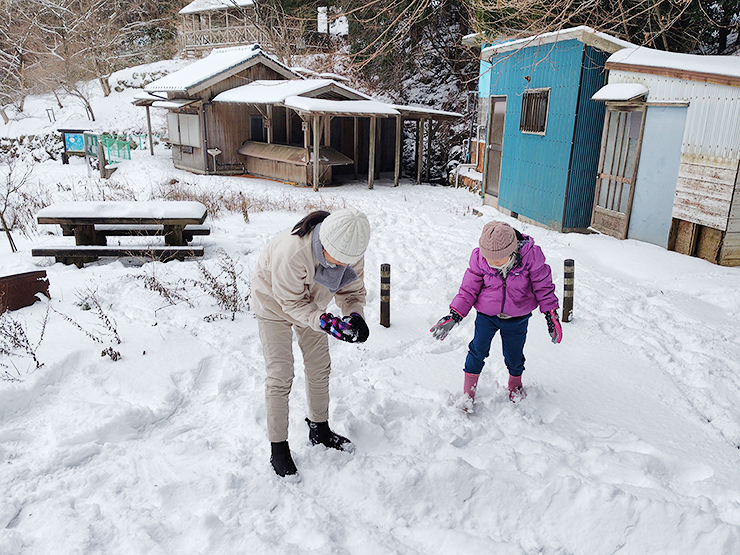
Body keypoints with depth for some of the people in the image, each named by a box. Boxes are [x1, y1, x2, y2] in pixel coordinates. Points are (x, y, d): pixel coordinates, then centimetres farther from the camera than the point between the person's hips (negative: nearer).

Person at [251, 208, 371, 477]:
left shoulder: (351, 249, -26)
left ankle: (320, 429, 33)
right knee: (280, 375, -6)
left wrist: (355, 315, -34)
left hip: (311, 301, 5)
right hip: (274, 301, -5)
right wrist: (326, 323, -44)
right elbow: (292, 303, -31)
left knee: (320, 367, 11)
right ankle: (278, 448, 11)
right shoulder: (293, 251, -43)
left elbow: (353, 290, -14)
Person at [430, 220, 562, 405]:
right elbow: (469, 288, -7)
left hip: (517, 318, 0)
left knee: (514, 353, 14)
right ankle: (468, 391, 21)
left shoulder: (531, 255, -22)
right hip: (486, 315, 0)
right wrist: (454, 315, -14)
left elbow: (543, 285, -6)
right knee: (478, 350, -1)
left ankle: (515, 383, 46)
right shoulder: (478, 258, -19)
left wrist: (551, 314, -5)